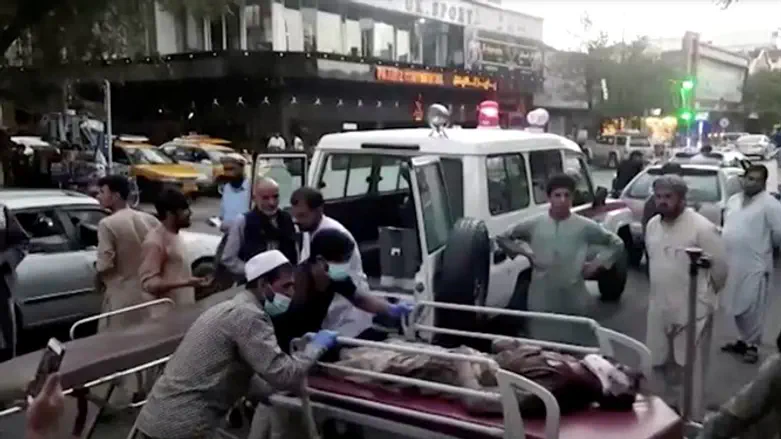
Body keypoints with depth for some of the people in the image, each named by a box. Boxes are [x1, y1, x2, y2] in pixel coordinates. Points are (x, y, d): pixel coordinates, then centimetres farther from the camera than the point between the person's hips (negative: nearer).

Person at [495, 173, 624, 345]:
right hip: (542, 300, 1)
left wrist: (596, 263, 0)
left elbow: (617, 244, 9)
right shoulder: (534, 225, -1)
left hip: (573, 301, -1)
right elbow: (502, 238, 13)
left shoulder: (585, 226, -3)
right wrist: (525, 251, 3)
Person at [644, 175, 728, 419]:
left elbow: (720, 267, -9)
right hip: (659, 308, 7)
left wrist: (704, 293, 4)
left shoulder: (702, 228, -16)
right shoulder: (652, 225, 5)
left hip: (692, 310, -6)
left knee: (691, 368, 2)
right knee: (660, 363, 17)